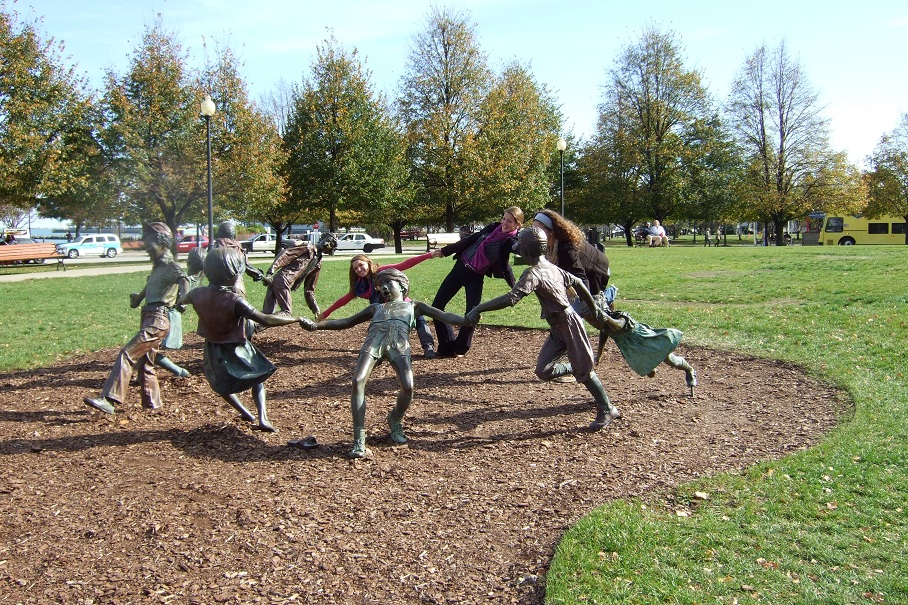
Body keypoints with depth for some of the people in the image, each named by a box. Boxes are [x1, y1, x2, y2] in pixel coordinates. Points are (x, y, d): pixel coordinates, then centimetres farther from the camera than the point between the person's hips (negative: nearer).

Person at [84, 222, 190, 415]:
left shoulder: (171, 266, -10)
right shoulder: (157, 266, 19)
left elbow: (183, 278, -33)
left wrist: (183, 299, -49)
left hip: (157, 321, -10)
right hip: (149, 318, 10)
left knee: (127, 353, -17)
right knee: (145, 363, 15)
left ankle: (109, 400, -21)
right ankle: (152, 403, 23)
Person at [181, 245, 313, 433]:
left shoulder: (198, 294, -14)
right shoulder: (235, 301, -30)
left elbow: (183, 299, 11)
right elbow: (266, 320, -32)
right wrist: (297, 319, -26)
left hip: (213, 351, 4)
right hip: (236, 350, -4)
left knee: (222, 384, 28)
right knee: (258, 378, 18)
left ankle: (246, 413, 24)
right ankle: (263, 417, 5)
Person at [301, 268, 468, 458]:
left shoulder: (414, 306, 34)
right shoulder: (376, 307, 40)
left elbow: (444, 316, 23)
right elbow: (346, 322, 38)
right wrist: (316, 325, 24)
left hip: (399, 343, -2)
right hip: (374, 341, 2)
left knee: (408, 387, -24)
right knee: (358, 382, -24)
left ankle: (395, 420, 11)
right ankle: (359, 441, -19)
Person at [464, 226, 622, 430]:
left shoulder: (533, 273, -20)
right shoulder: (552, 268, 7)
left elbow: (510, 299, -32)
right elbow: (578, 284, 16)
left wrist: (478, 308, -32)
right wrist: (594, 309, 27)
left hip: (569, 324, -8)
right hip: (558, 329, 8)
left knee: (584, 371, 3)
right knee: (543, 371, 5)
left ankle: (607, 410, 16)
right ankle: (576, 368, 23)